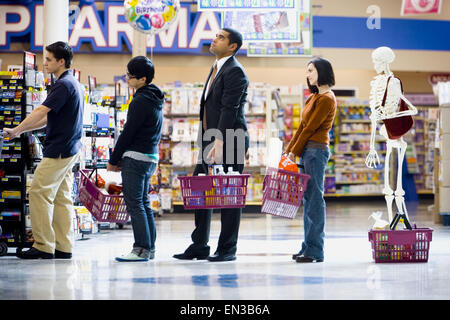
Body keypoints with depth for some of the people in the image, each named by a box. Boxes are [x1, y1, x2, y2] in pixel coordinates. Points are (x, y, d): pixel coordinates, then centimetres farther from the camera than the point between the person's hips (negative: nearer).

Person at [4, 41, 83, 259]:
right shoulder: (74, 84, 18)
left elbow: (41, 111, -20)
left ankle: (43, 246, -7)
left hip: (58, 150, -10)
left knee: (40, 193, -8)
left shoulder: (63, 84, -14)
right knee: (61, 198, 9)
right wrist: (24, 129, 19)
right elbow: (50, 118, 23)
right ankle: (64, 247, 9)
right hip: (70, 150, 10)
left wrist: (16, 131, -16)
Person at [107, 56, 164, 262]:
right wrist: (120, 159, 17)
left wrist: (114, 160, -6)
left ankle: (142, 249, -9)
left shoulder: (141, 101, -15)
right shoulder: (154, 100, 15)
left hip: (136, 158, -10)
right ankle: (149, 248, 15)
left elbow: (128, 132, -15)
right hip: (151, 157, 10)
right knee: (144, 203, 13)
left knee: (134, 204, -7)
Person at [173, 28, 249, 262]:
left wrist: (219, 142, -26)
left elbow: (229, 109, -20)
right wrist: (207, 142, 19)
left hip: (229, 142, -10)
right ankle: (199, 246, 16)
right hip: (210, 141, 10)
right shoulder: (217, 68, 19)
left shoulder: (235, 71, -11)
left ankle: (227, 249, 5)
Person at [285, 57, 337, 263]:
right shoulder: (314, 97, 18)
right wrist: (289, 151, 13)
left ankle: (315, 250, -8)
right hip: (307, 151, 10)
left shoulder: (327, 99, -11)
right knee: (308, 199, 10)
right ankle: (308, 246, 13)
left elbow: (310, 128, -13)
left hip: (316, 151, -10)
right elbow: (302, 127, 18)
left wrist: (295, 152, -10)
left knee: (315, 199, -9)